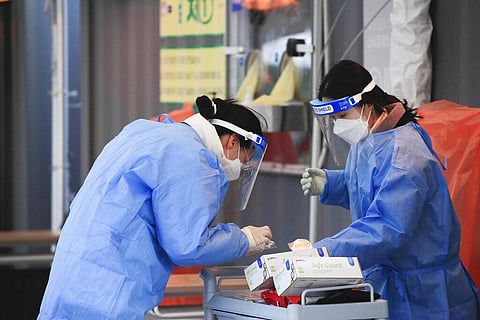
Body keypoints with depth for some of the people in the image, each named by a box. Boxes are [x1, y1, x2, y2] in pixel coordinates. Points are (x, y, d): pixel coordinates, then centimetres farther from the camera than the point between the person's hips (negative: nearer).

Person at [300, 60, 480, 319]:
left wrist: (321, 253, -39)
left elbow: (386, 229, -33)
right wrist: (329, 183, 8)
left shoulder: (403, 155, -24)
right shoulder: (366, 140, 7)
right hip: (380, 280, 9)